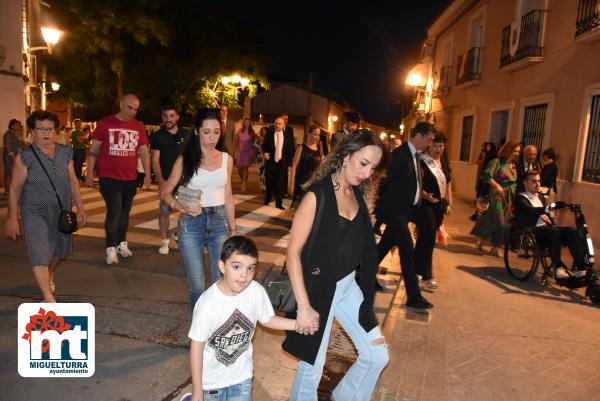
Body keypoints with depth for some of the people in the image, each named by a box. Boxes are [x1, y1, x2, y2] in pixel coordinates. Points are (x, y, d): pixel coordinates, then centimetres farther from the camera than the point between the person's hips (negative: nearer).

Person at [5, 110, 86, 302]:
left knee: (59, 250, 18)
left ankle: (49, 276, 49)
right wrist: (12, 218, -8)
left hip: (61, 212, 4)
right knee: (40, 254, -9)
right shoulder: (25, 155, -10)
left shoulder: (65, 153, 1)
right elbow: (15, 189, -7)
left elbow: (73, 181, 8)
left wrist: (80, 207, 6)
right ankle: (49, 299, -3)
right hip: (35, 213, -4)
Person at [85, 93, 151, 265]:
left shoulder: (139, 127, 5)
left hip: (130, 178, 4)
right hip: (109, 177, -4)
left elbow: (144, 152, 9)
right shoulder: (105, 123, -4)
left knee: (125, 212, 13)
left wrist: (147, 174, 3)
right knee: (114, 211, -8)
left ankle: (121, 243, 27)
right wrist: (89, 173, -4)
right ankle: (111, 248, 2)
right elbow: (94, 150, -1)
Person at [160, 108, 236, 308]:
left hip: (219, 221, 2)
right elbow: (165, 193, 1)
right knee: (197, 285, 6)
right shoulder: (185, 159, -2)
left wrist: (232, 229, 13)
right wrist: (183, 208, -19)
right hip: (191, 223, -2)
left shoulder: (226, 159, 6)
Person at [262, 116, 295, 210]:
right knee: (269, 183, 12)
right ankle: (267, 199, 33)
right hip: (270, 162, 1)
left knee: (280, 184, 1)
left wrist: (290, 161, -3)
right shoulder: (269, 133, 2)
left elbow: (291, 149, 5)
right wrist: (264, 152, -16)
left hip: (282, 163, 0)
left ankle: (279, 203, 8)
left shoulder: (288, 135, 2)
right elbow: (264, 145, 5)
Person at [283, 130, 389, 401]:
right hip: (319, 288, -7)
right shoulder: (317, 195, -19)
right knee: (313, 364, 7)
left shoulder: (358, 194, 2)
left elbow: (362, 246, 8)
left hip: (349, 285, 7)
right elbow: (293, 252, -19)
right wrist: (304, 306, -20)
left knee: (378, 355, 12)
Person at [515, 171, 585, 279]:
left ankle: (580, 265, -22)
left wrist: (552, 224, 7)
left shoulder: (540, 196, 25)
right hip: (532, 231, -7)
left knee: (572, 231, -18)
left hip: (546, 228, 7)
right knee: (554, 232, -35)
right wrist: (547, 209, -41)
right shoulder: (521, 198, -1)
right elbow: (530, 210, -23)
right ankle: (558, 267, -33)